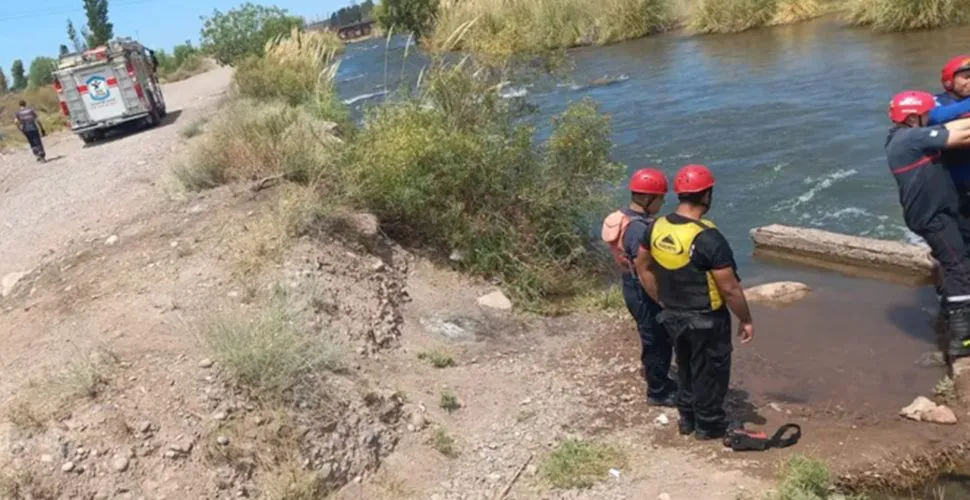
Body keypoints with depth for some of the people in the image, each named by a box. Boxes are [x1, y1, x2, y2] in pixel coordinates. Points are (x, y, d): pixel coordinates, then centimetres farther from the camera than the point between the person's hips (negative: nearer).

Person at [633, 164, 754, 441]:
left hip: (673, 316, 6)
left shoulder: (657, 228, -7)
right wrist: (745, 320, -7)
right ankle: (709, 425, 30)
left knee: (686, 367, 24)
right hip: (706, 320, -6)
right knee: (710, 371, 14)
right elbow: (730, 289, -22)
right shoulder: (708, 238, -27)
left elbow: (642, 267, 7)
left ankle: (687, 418, 39)